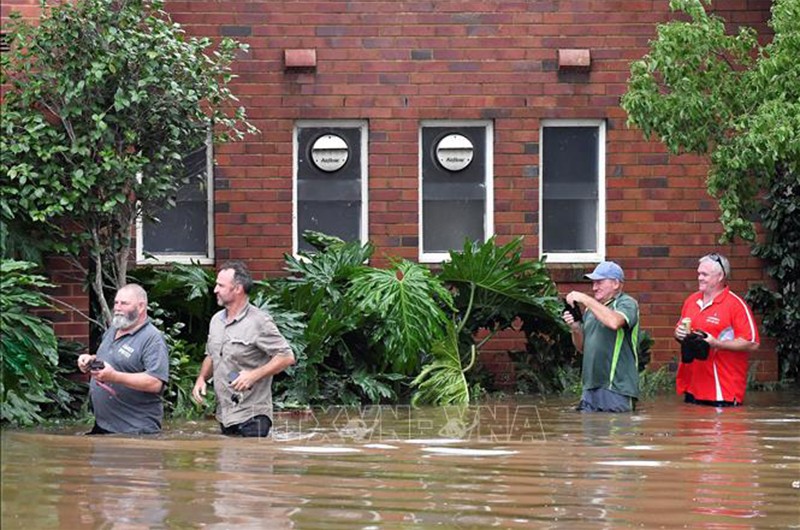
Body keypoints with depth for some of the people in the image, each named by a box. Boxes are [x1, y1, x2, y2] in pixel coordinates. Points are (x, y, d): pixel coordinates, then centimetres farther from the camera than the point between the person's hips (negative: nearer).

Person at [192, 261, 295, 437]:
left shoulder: (259, 322, -11)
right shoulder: (216, 320, 13)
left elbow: (287, 357, -12)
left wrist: (254, 375, -21)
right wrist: (201, 378, 7)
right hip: (224, 415, 7)